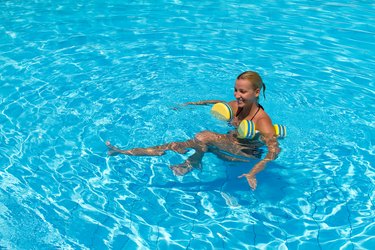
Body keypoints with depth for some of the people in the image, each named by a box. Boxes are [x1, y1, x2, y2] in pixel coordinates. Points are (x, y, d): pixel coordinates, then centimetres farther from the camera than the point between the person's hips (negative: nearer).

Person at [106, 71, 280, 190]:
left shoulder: (262, 121, -25)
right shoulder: (236, 107, -4)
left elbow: (274, 150, -32)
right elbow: (219, 103, 17)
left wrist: (253, 172, -46)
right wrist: (191, 104, 20)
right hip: (231, 146, 7)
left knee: (204, 136, -29)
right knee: (175, 146, -4)